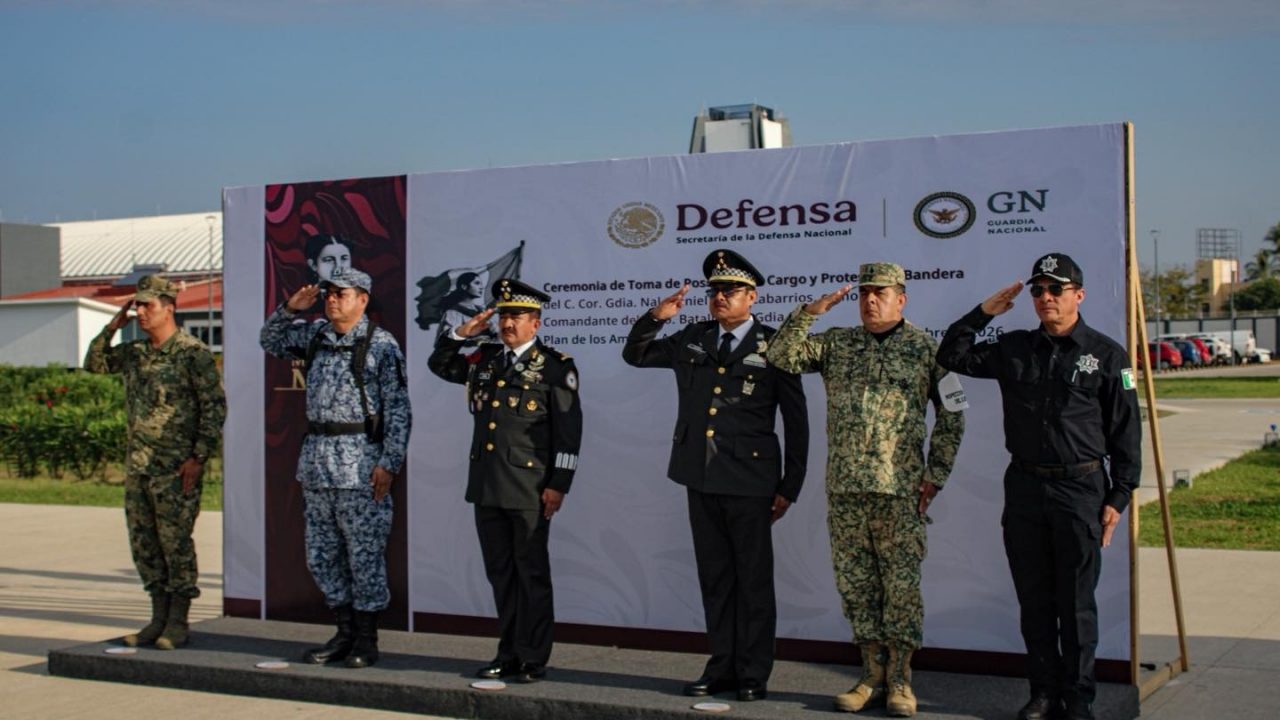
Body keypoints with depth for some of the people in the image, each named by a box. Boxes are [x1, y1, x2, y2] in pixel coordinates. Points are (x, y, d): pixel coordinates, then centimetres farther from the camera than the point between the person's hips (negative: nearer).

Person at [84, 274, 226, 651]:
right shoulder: (134, 353, 12)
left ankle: (177, 623, 7)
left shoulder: (193, 353, -9)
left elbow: (215, 406, -11)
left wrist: (199, 457, -16)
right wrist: (112, 326, 10)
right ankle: (159, 618, 20)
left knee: (176, 542, -2)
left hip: (177, 466, -7)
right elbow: (94, 362, 25)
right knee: (144, 542, 10)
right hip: (137, 464, 7)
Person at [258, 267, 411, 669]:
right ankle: (345, 633, 24)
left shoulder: (381, 345, -7)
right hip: (317, 462, 7)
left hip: (360, 465, -7)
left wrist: (389, 463, -15)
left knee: (364, 556, 0)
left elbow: (398, 409, -9)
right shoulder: (315, 336, 12)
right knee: (321, 556, 12)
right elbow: (270, 342, 28)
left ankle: (366, 640, 12)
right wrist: (290, 310, 9)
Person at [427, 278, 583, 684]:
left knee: (531, 574, 1)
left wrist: (558, 484, -12)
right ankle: (509, 655, 20)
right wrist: (461, 333, 9)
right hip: (486, 487, 6)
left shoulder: (555, 366, -4)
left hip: (529, 490, -6)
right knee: (500, 574, 11)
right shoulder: (484, 360, 13)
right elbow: (439, 364, 26)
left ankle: (533, 660, 8)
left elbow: (568, 431, -7)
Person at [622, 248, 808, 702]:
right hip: (701, 478, 5)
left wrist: (789, 487, -5)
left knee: (753, 579, 3)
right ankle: (722, 667, 19)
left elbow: (796, 422, -3)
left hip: (749, 481, -5)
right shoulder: (692, 339, 9)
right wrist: (656, 318, -3)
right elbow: (634, 355, 17)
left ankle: (753, 674, 11)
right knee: (714, 578, 11)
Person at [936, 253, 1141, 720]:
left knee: (1076, 602, 2)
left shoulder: (1106, 355, 0)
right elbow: (952, 356, 11)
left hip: (1081, 489, -3)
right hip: (1024, 486, 3)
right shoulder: (1014, 349, 9)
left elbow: (1126, 432, 1)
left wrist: (1119, 497, -4)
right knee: (1033, 600, 9)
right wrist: (983, 312, 1)